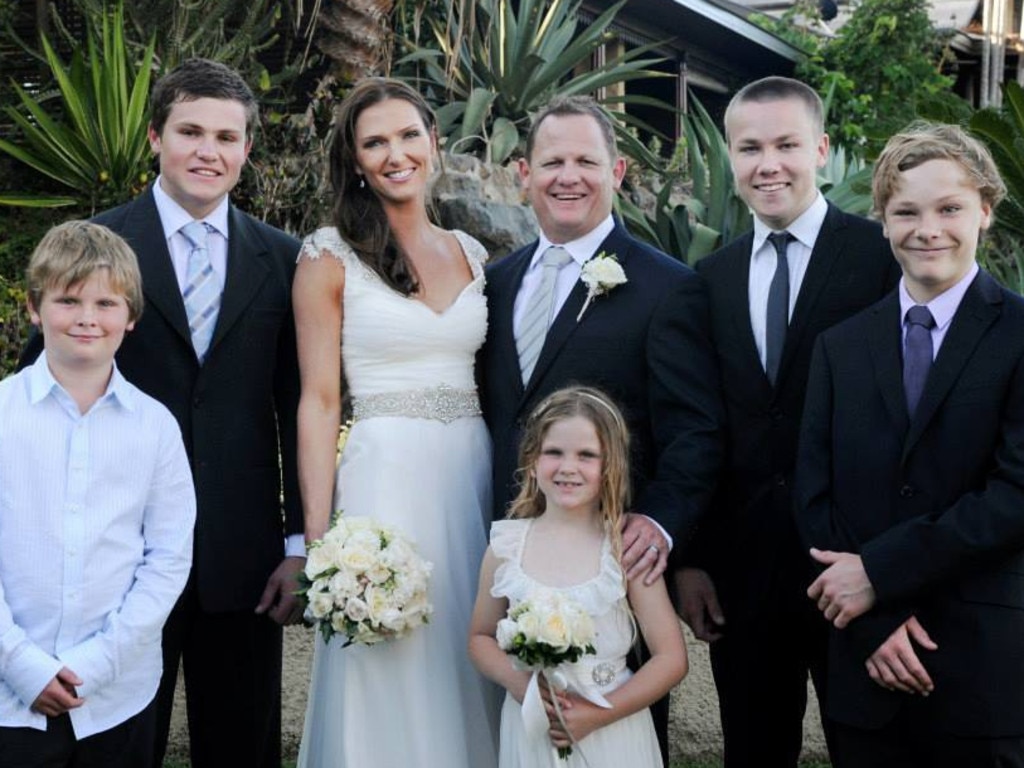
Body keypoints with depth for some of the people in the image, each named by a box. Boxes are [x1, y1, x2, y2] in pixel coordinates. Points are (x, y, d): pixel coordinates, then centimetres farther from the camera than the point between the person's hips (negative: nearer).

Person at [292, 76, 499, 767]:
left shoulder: (473, 255, 11)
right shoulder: (331, 256, -2)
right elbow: (319, 402, -5)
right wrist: (318, 536, -11)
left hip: (474, 475, 4)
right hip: (385, 477, -4)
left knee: (468, 680, 10)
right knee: (389, 689, 2)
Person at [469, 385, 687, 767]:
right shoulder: (506, 545, -3)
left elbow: (671, 658, -9)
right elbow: (481, 638, 7)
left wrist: (599, 713, -16)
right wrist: (519, 684, -11)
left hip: (612, 731, -2)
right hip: (530, 732, 2)